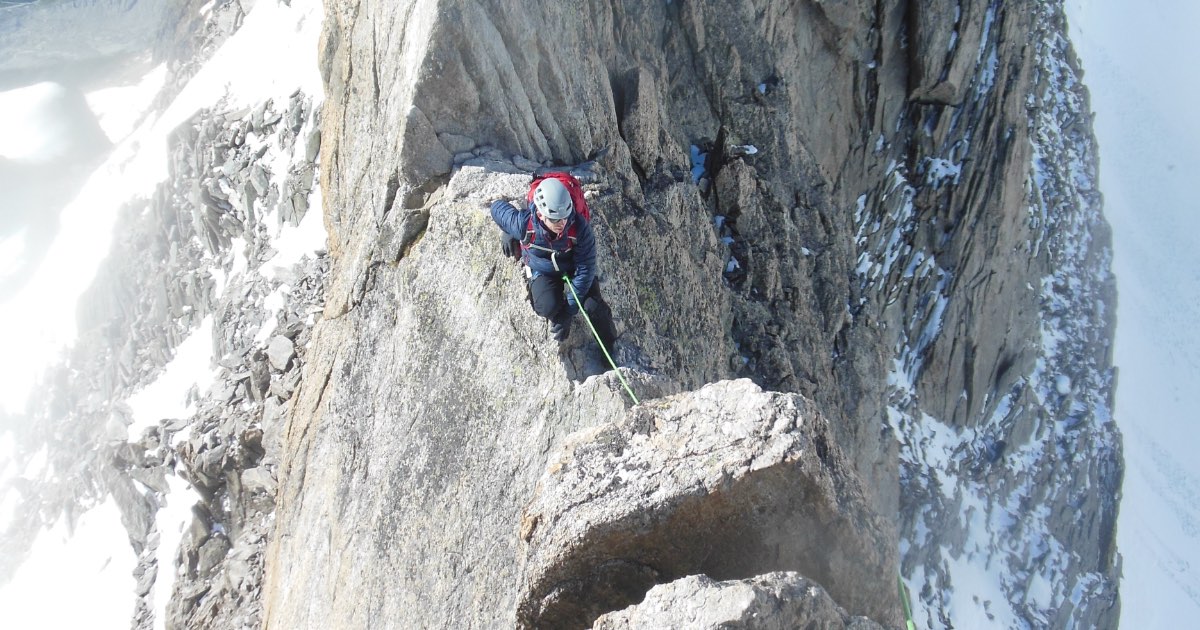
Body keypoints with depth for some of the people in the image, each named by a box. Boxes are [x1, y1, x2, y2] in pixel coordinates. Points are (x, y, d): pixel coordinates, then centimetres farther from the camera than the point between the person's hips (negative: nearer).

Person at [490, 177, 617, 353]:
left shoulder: (580, 226, -35)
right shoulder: (523, 224, -34)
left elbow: (585, 268, -28)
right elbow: (498, 207, -13)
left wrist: (570, 309, -29)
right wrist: (508, 234, 6)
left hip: (573, 268, 0)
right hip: (543, 271, 0)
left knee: (593, 306, -21)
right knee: (549, 308, -29)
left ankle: (610, 348, 9)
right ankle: (558, 317, 10)